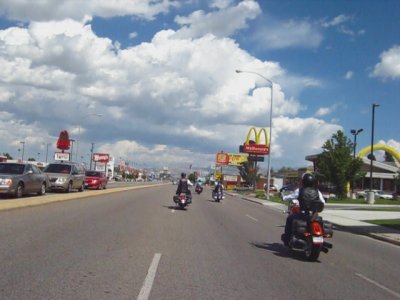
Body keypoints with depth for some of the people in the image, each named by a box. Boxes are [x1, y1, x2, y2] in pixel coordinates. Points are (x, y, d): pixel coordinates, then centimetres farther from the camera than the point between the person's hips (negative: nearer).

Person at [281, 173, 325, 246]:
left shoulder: (299, 191, -6)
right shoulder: (317, 191, 2)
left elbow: (290, 197, 3)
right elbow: (323, 202, 10)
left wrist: (283, 198, 24)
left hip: (303, 215, -3)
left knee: (289, 218, 21)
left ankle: (287, 239, 23)